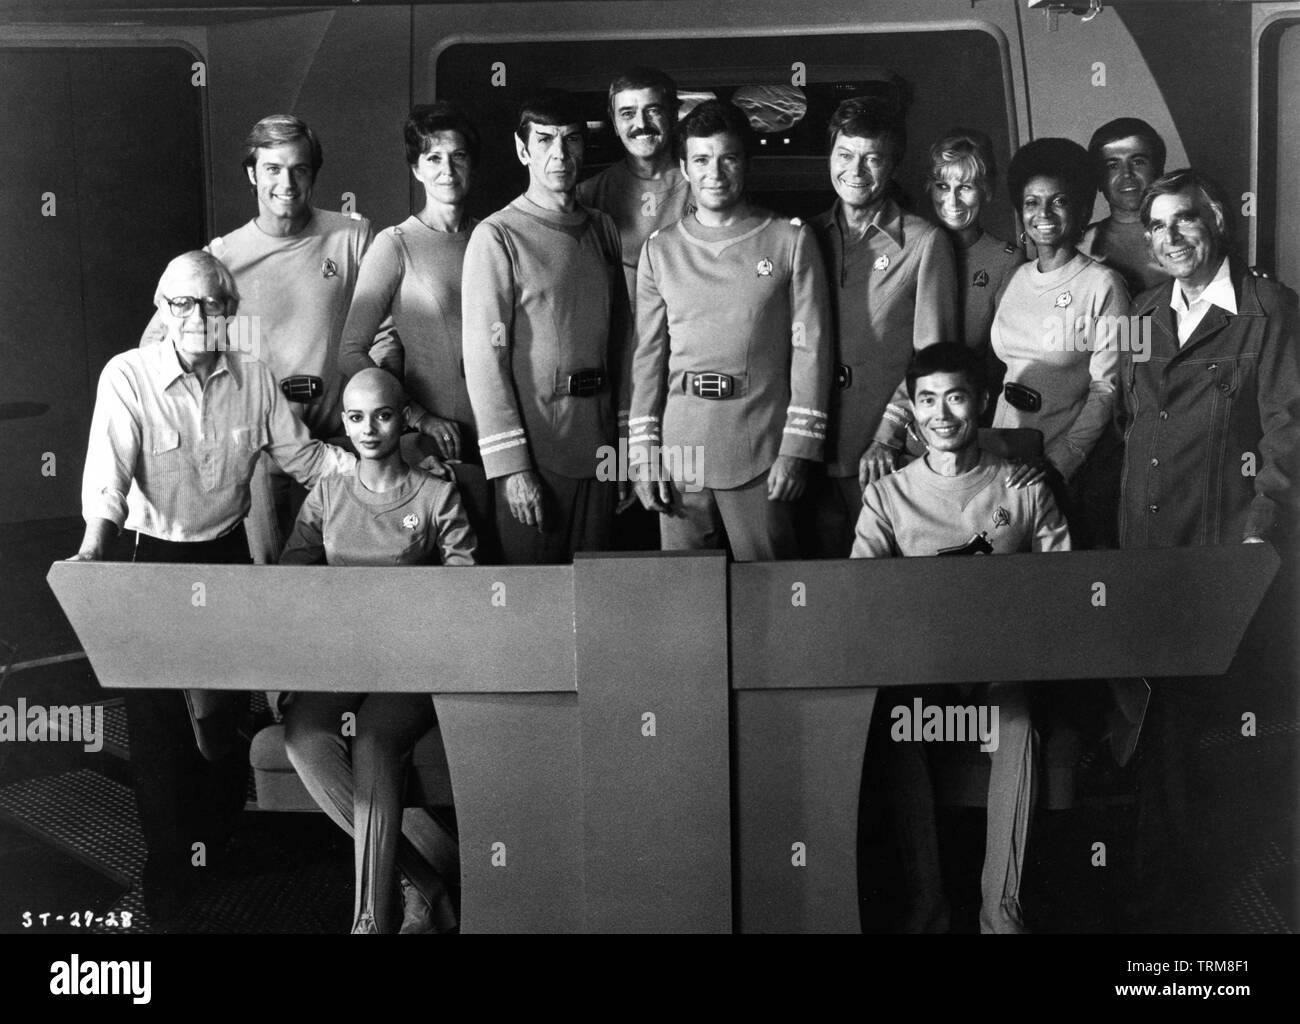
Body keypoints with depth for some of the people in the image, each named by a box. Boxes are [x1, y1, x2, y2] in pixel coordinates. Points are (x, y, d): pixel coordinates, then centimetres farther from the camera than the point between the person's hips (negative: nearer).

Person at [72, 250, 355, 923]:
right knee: (156, 710, -3)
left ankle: (218, 831, 34)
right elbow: (108, 474, -21)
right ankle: (167, 862, 13)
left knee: (225, 702, 9)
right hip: (155, 558, -2)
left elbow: (304, 457, 5)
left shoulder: (254, 378, -1)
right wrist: (95, 544, -38)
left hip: (228, 552, 3)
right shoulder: (126, 377, -11)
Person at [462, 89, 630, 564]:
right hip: (535, 447, -5)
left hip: (601, 443, 5)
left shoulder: (603, 230, 11)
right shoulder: (497, 236, -7)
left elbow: (621, 337, 14)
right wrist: (509, 464, -16)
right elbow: (484, 358, -11)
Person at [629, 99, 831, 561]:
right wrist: (644, 456, 4)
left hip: (762, 454, -2)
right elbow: (648, 355, 9)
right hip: (680, 452, 2)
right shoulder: (659, 249, 10)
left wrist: (797, 451, -8)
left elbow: (811, 348, -2)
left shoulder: (791, 240, 2)